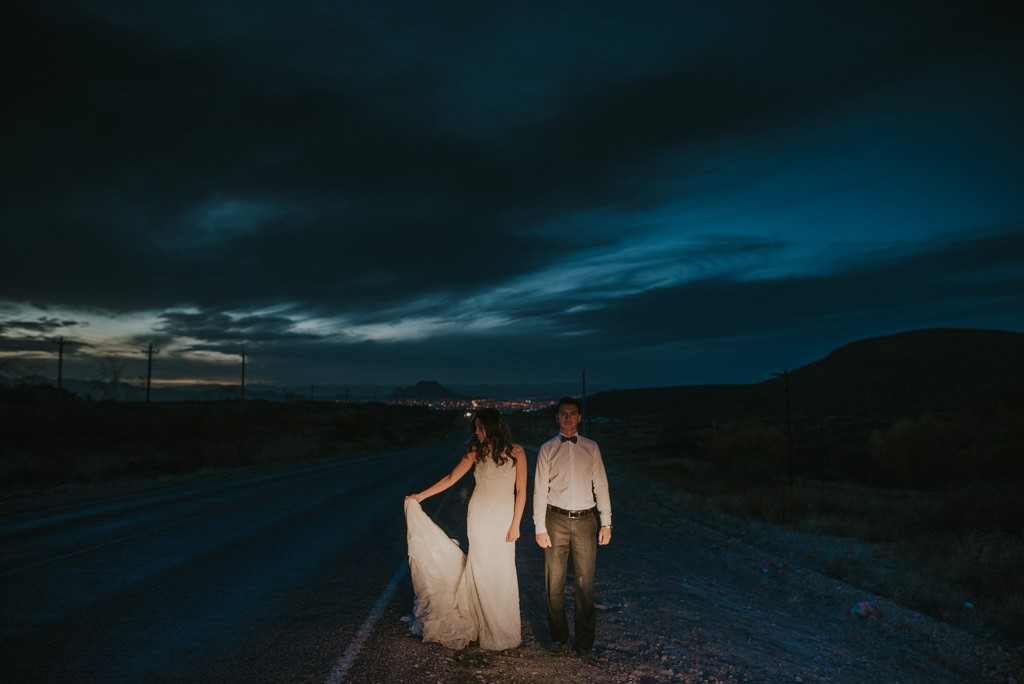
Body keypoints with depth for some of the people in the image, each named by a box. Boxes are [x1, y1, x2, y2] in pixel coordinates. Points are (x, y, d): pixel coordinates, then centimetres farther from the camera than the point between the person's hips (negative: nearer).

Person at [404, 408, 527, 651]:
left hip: (503, 518, -2)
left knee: (502, 573, 0)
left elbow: (521, 491, -4)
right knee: (481, 570, 3)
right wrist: (421, 496, 6)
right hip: (479, 517, 2)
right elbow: (451, 478, 7)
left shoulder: (516, 452, -5)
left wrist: (515, 525, -7)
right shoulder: (476, 451, 2)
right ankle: (485, 627, 17)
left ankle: (503, 630, 17)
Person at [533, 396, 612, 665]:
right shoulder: (547, 449, 2)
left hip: (585, 521, 1)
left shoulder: (591, 448, 6)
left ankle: (585, 645, 17)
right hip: (556, 520, 0)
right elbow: (540, 488, 0)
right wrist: (540, 527, -5)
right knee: (554, 584, 9)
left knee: (585, 584, 5)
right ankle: (559, 638, 26)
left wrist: (606, 522, 2)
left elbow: (601, 485, 6)